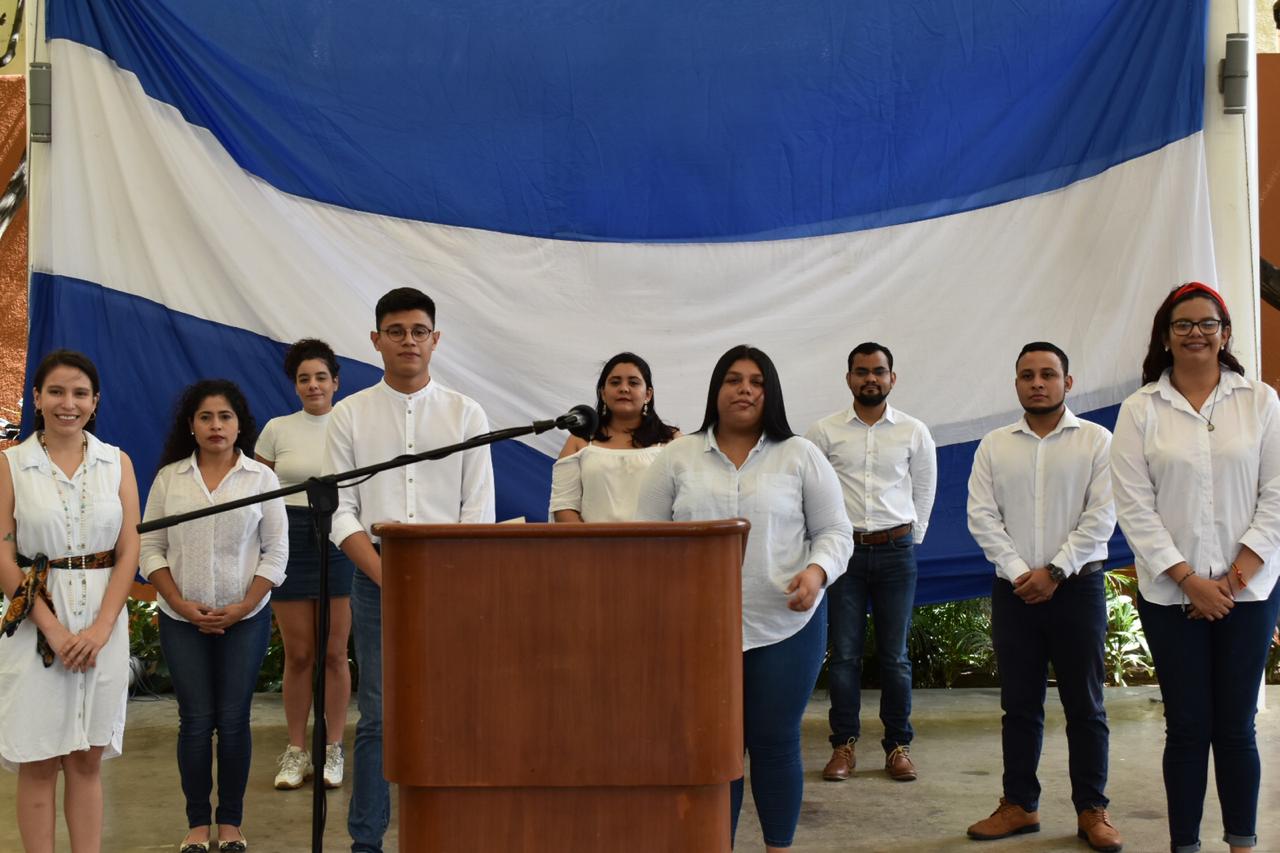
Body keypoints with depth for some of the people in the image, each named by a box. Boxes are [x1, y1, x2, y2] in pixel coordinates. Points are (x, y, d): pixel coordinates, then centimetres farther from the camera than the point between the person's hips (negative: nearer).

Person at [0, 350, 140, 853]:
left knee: (88, 759, 8)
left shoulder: (117, 463, 6)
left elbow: (128, 552, 2)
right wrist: (53, 629, -12)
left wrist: (100, 628, -10)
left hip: (103, 625, 2)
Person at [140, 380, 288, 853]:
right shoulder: (169, 477, 2)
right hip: (182, 620, 1)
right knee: (195, 720, 2)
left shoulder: (261, 477, 0)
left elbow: (275, 552, -1)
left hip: (244, 619, 0)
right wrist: (183, 605, -8)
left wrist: (242, 608, -10)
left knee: (233, 720, 2)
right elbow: (150, 548, 2)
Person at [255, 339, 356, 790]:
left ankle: (332, 751, 14)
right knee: (298, 655, 4)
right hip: (289, 540, 1)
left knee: (334, 653, 2)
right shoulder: (277, 429, 5)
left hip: (340, 541, -1)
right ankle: (296, 752, 16)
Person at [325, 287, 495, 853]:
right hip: (376, 578, 0)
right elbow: (340, 510, 0)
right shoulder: (350, 415, 4)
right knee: (378, 716, 2)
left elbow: (479, 509, 2)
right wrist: (386, 576, -11)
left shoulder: (466, 414, 5)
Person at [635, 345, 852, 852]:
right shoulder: (677, 458, 7)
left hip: (785, 624, -1)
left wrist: (817, 571, -16)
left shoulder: (800, 456, 3)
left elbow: (834, 532, 4)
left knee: (775, 742, 4)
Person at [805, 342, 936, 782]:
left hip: (896, 551, 1)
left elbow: (924, 492, 14)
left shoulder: (914, 432, 5)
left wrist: (910, 539, 11)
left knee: (895, 655, 5)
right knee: (844, 654, 1)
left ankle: (898, 746, 15)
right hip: (843, 549, 0)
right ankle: (844, 746, 10)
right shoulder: (824, 432, 2)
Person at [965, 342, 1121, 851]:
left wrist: (1055, 571, -13)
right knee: (1019, 704, 8)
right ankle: (1020, 806, 16)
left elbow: (1101, 517, -7)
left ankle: (1091, 810, 12)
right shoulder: (994, 446, 7)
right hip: (1014, 590, 2)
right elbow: (982, 517, 1)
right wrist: (1019, 573, -9)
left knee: (1085, 704, 3)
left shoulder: (1096, 441, 0)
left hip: (1077, 586, -2)